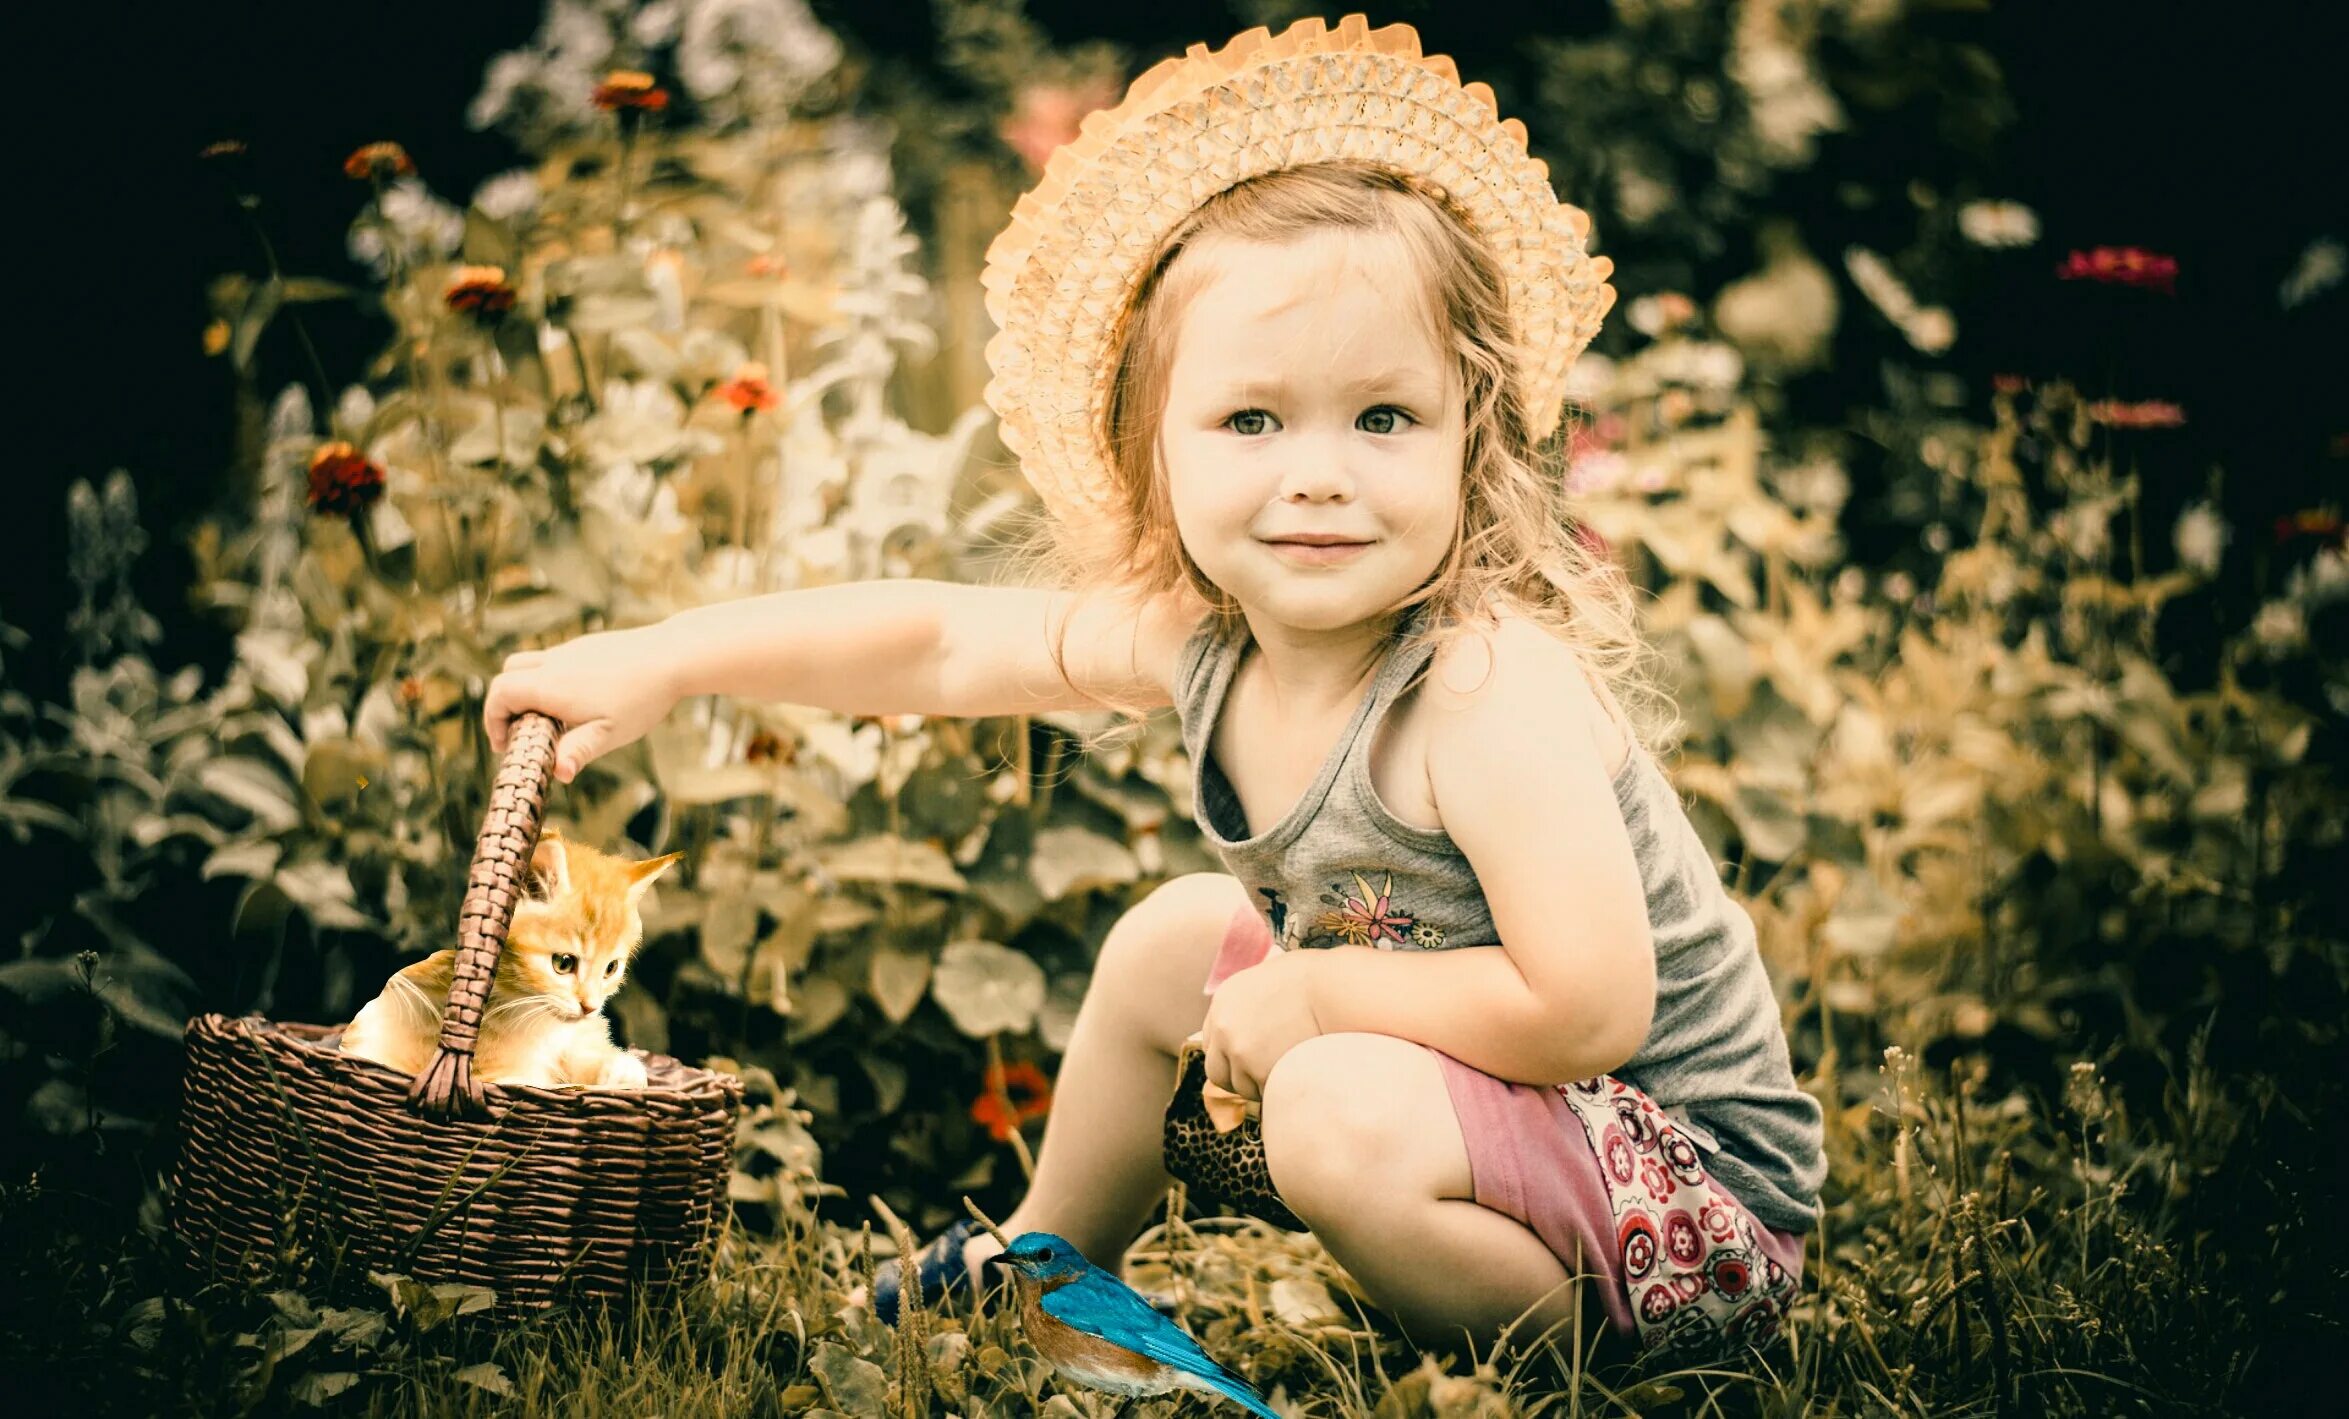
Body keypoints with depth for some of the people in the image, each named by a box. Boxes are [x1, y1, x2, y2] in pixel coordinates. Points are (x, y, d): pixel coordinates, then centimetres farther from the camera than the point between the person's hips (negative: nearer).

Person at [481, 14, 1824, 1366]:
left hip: (1701, 1191, -8)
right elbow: (937, 641, 4)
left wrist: (1317, 990, -23)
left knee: (1346, 1114, -31)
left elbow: (1589, 1010, -35)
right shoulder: (1199, 635, -7)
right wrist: (660, 659, 2)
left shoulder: (1491, 695, -30)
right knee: (1175, 937, 14)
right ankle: (1050, 1259, 37)